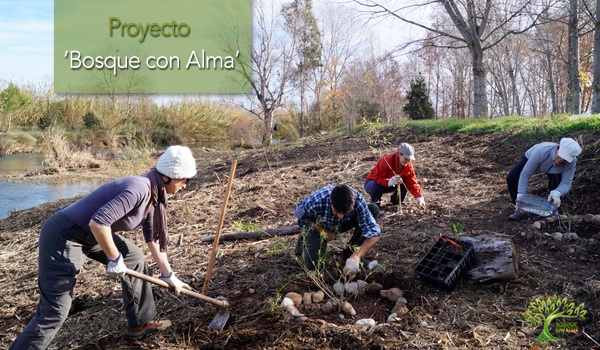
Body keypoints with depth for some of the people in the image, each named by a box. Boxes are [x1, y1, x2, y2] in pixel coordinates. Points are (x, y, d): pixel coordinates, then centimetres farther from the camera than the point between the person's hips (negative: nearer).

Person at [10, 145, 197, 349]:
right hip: (64, 236, -10)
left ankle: (140, 323, 29)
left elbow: (153, 239, 15)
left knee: (134, 259, 16)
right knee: (54, 312, -5)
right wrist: (114, 260, -21)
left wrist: (169, 276, 21)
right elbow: (98, 222, -35)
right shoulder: (140, 188, -26)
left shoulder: (152, 194, 4)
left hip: (92, 233, 10)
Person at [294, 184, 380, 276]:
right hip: (317, 226, -2)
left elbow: (373, 232, -37)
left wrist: (355, 257, -49)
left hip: (341, 225, 2)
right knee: (313, 266, -23)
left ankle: (349, 253, -6)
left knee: (374, 209, -24)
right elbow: (299, 214, -15)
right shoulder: (314, 201, -38)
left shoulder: (357, 200, -36)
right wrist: (322, 231, -23)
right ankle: (304, 241, 13)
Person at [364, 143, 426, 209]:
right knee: (376, 187, -40)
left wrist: (419, 197, -26)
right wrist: (389, 182, -52)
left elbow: (412, 183, -12)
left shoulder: (408, 166, -12)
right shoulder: (387, 161, -31)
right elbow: (377, 177, -33)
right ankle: (375, 204, -8)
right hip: (374, 182, -5)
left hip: (391, 185, 5)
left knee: (405, 183, -20)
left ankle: (396, 200, 7)